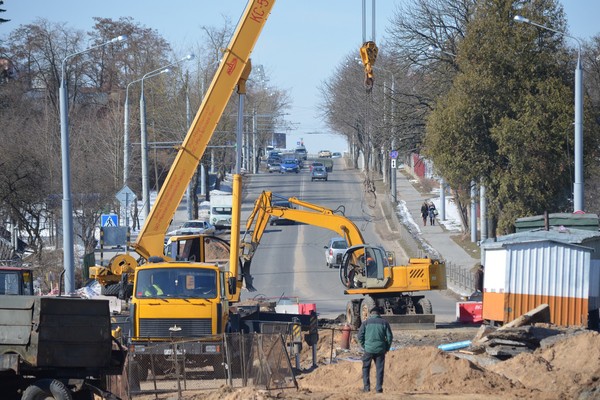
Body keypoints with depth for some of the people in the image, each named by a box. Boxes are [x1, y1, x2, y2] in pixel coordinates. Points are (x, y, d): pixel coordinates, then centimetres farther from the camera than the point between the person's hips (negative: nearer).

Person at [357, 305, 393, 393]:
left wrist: (364, 346, 9)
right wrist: (387, 348, 11)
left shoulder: (366, 322, 0)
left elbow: (360, 336, -2)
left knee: (366, 368, 12)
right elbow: (389, 336, 1)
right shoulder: (384, 323, 1)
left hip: (369, 349, -1)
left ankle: (366, 386, 6)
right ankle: (379, 388, 4)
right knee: (379, 369, 7)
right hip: (380, 350, 1)